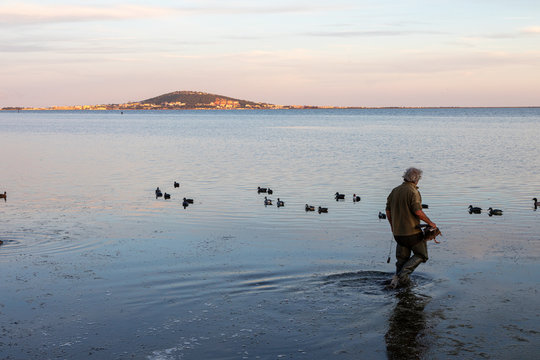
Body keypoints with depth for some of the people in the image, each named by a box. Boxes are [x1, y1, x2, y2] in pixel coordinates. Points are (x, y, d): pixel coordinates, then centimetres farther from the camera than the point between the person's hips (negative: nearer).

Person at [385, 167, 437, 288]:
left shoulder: (395, 191, 8)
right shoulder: (413, 192, -14)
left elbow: (388, 211, 13)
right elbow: (418, 212, -23)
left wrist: (392, 226, 25)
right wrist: (430, 222, -9)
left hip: (398, 232, 7)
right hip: (412, 232, -7)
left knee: (402, 258, 17)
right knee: (421, 255, 8)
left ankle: (403, 280, 14)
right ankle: (402, 275, -6)